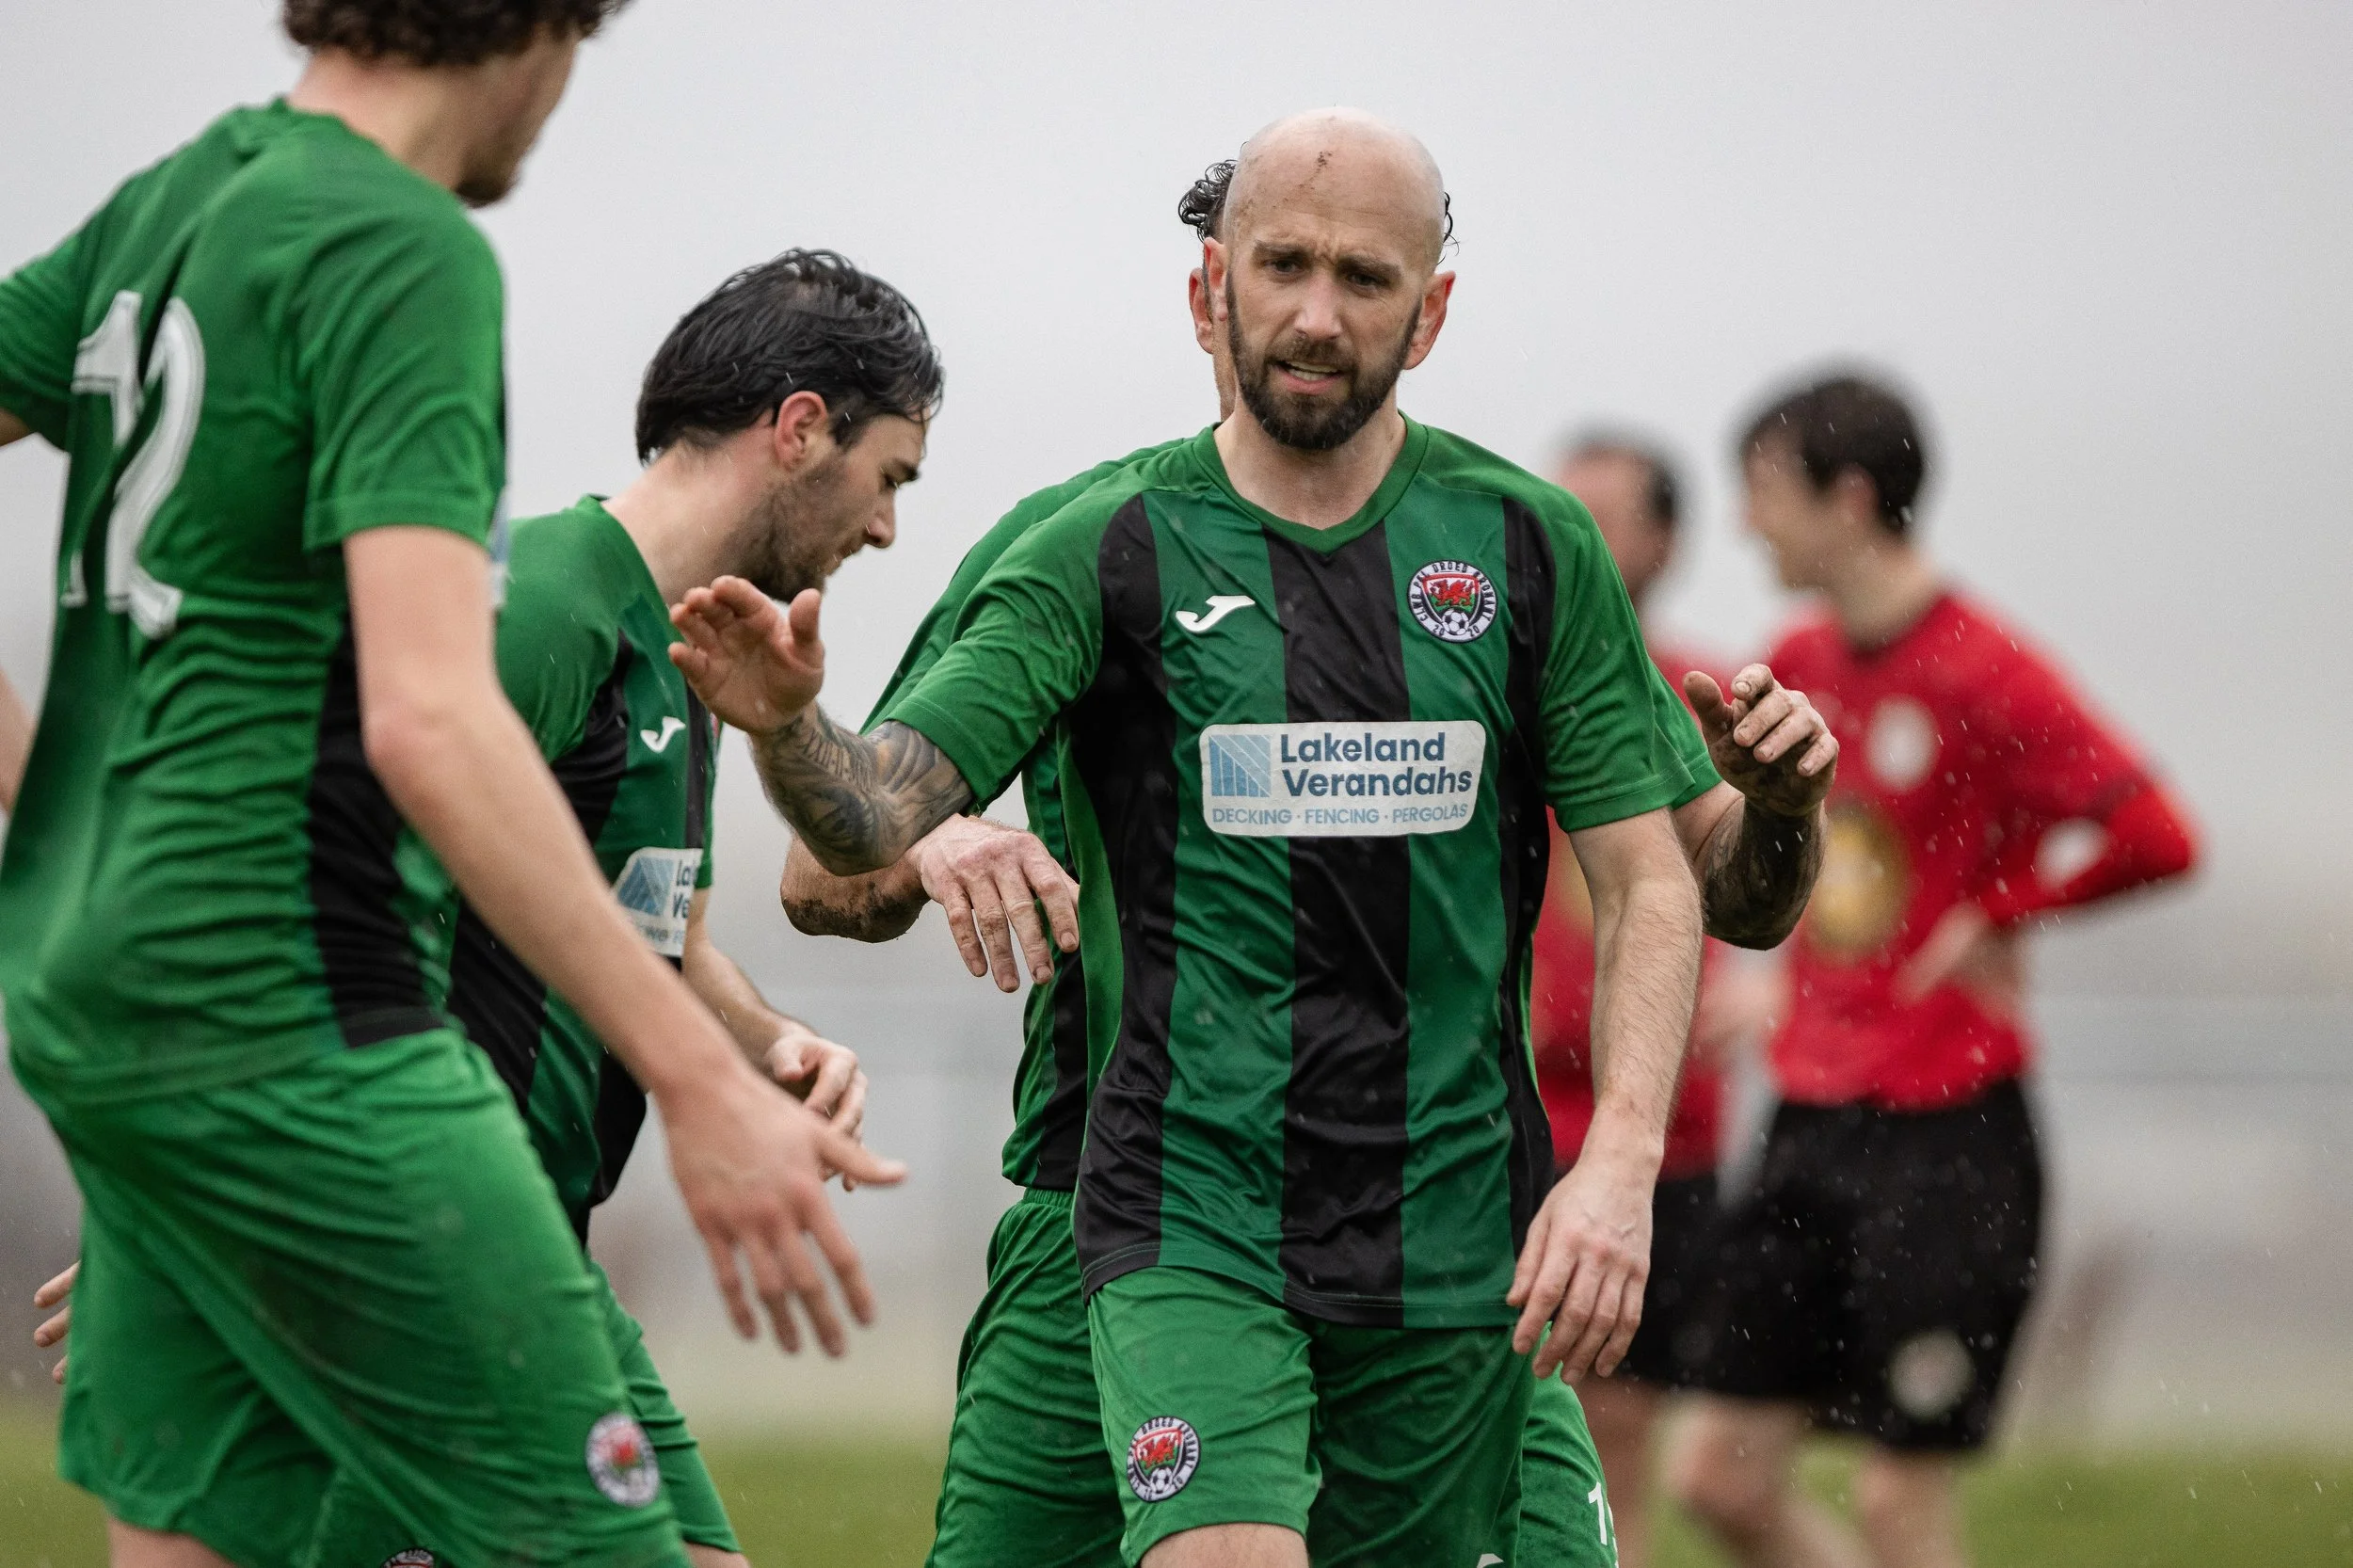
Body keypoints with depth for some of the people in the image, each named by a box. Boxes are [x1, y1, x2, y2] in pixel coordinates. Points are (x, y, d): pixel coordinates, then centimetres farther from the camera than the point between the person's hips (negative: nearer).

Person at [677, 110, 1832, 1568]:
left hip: (1452, 1231, 2)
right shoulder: (1109, 554, -1)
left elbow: (1649, 884, 4)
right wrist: (787, 725, -31)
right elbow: (875, 823, -8)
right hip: (1191, 1215, -2)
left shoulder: (1529, 545, 4)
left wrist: (1619, 1166, -10)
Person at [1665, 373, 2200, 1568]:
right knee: (1719, 1472, 4)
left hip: (1949, 1141, -7)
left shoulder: (1982, 675, -14)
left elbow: (2157, 837, -23)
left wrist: (1997, 912, -12)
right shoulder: (1801, 665, 9)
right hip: (1813, 1120, 7)